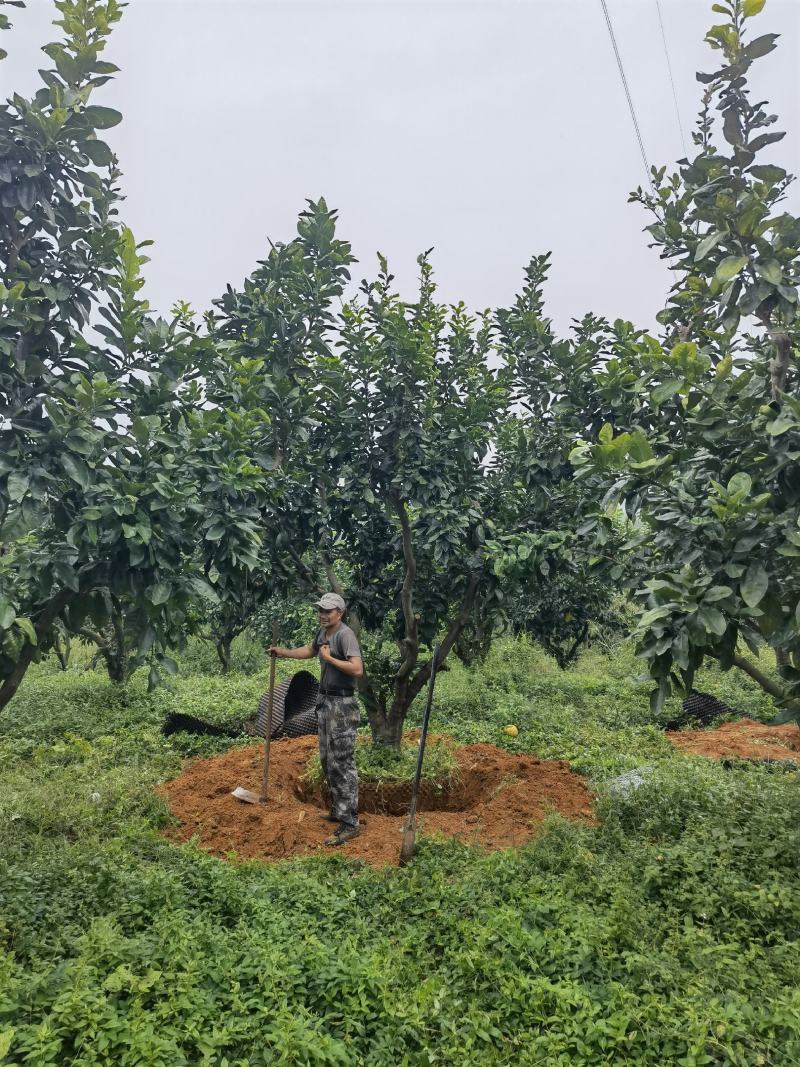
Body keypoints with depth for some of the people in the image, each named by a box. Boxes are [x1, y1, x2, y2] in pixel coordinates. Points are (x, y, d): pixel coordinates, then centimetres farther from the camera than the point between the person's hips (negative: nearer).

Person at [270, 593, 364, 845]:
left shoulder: (345, 634, -18)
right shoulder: (323, 631, 9)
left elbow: (357, 669, -29)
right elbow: (310, 650, 31)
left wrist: (329, 658, -22)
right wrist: (283, 652, 25)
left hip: (342, 705, -10)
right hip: (325, 701, 10)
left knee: (342, 763, -7)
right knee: (327, 760, 18)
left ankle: (350, 824, -1)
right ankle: (338, 811, 31)